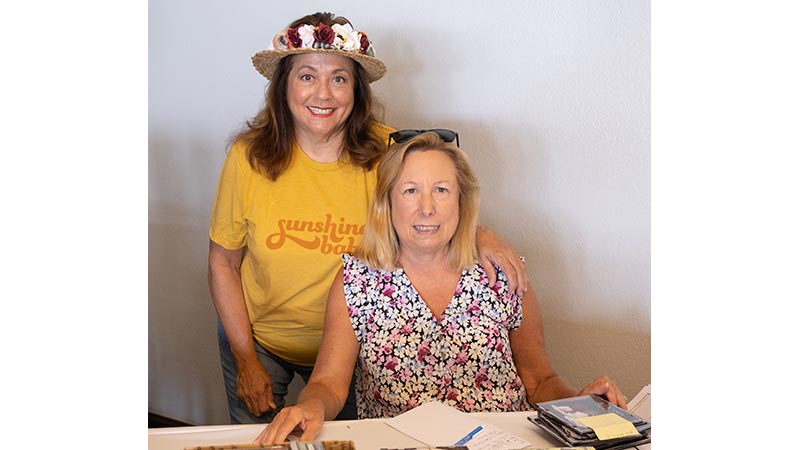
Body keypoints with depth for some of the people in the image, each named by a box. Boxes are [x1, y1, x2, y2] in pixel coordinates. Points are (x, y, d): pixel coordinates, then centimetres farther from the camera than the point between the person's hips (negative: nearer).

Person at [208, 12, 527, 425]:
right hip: (258, 340, 0)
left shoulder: (385, 152, -18)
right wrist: (246, 360, -8)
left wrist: (480, 236, -25)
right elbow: (223, 264, -8)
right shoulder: (249, 157, -18)